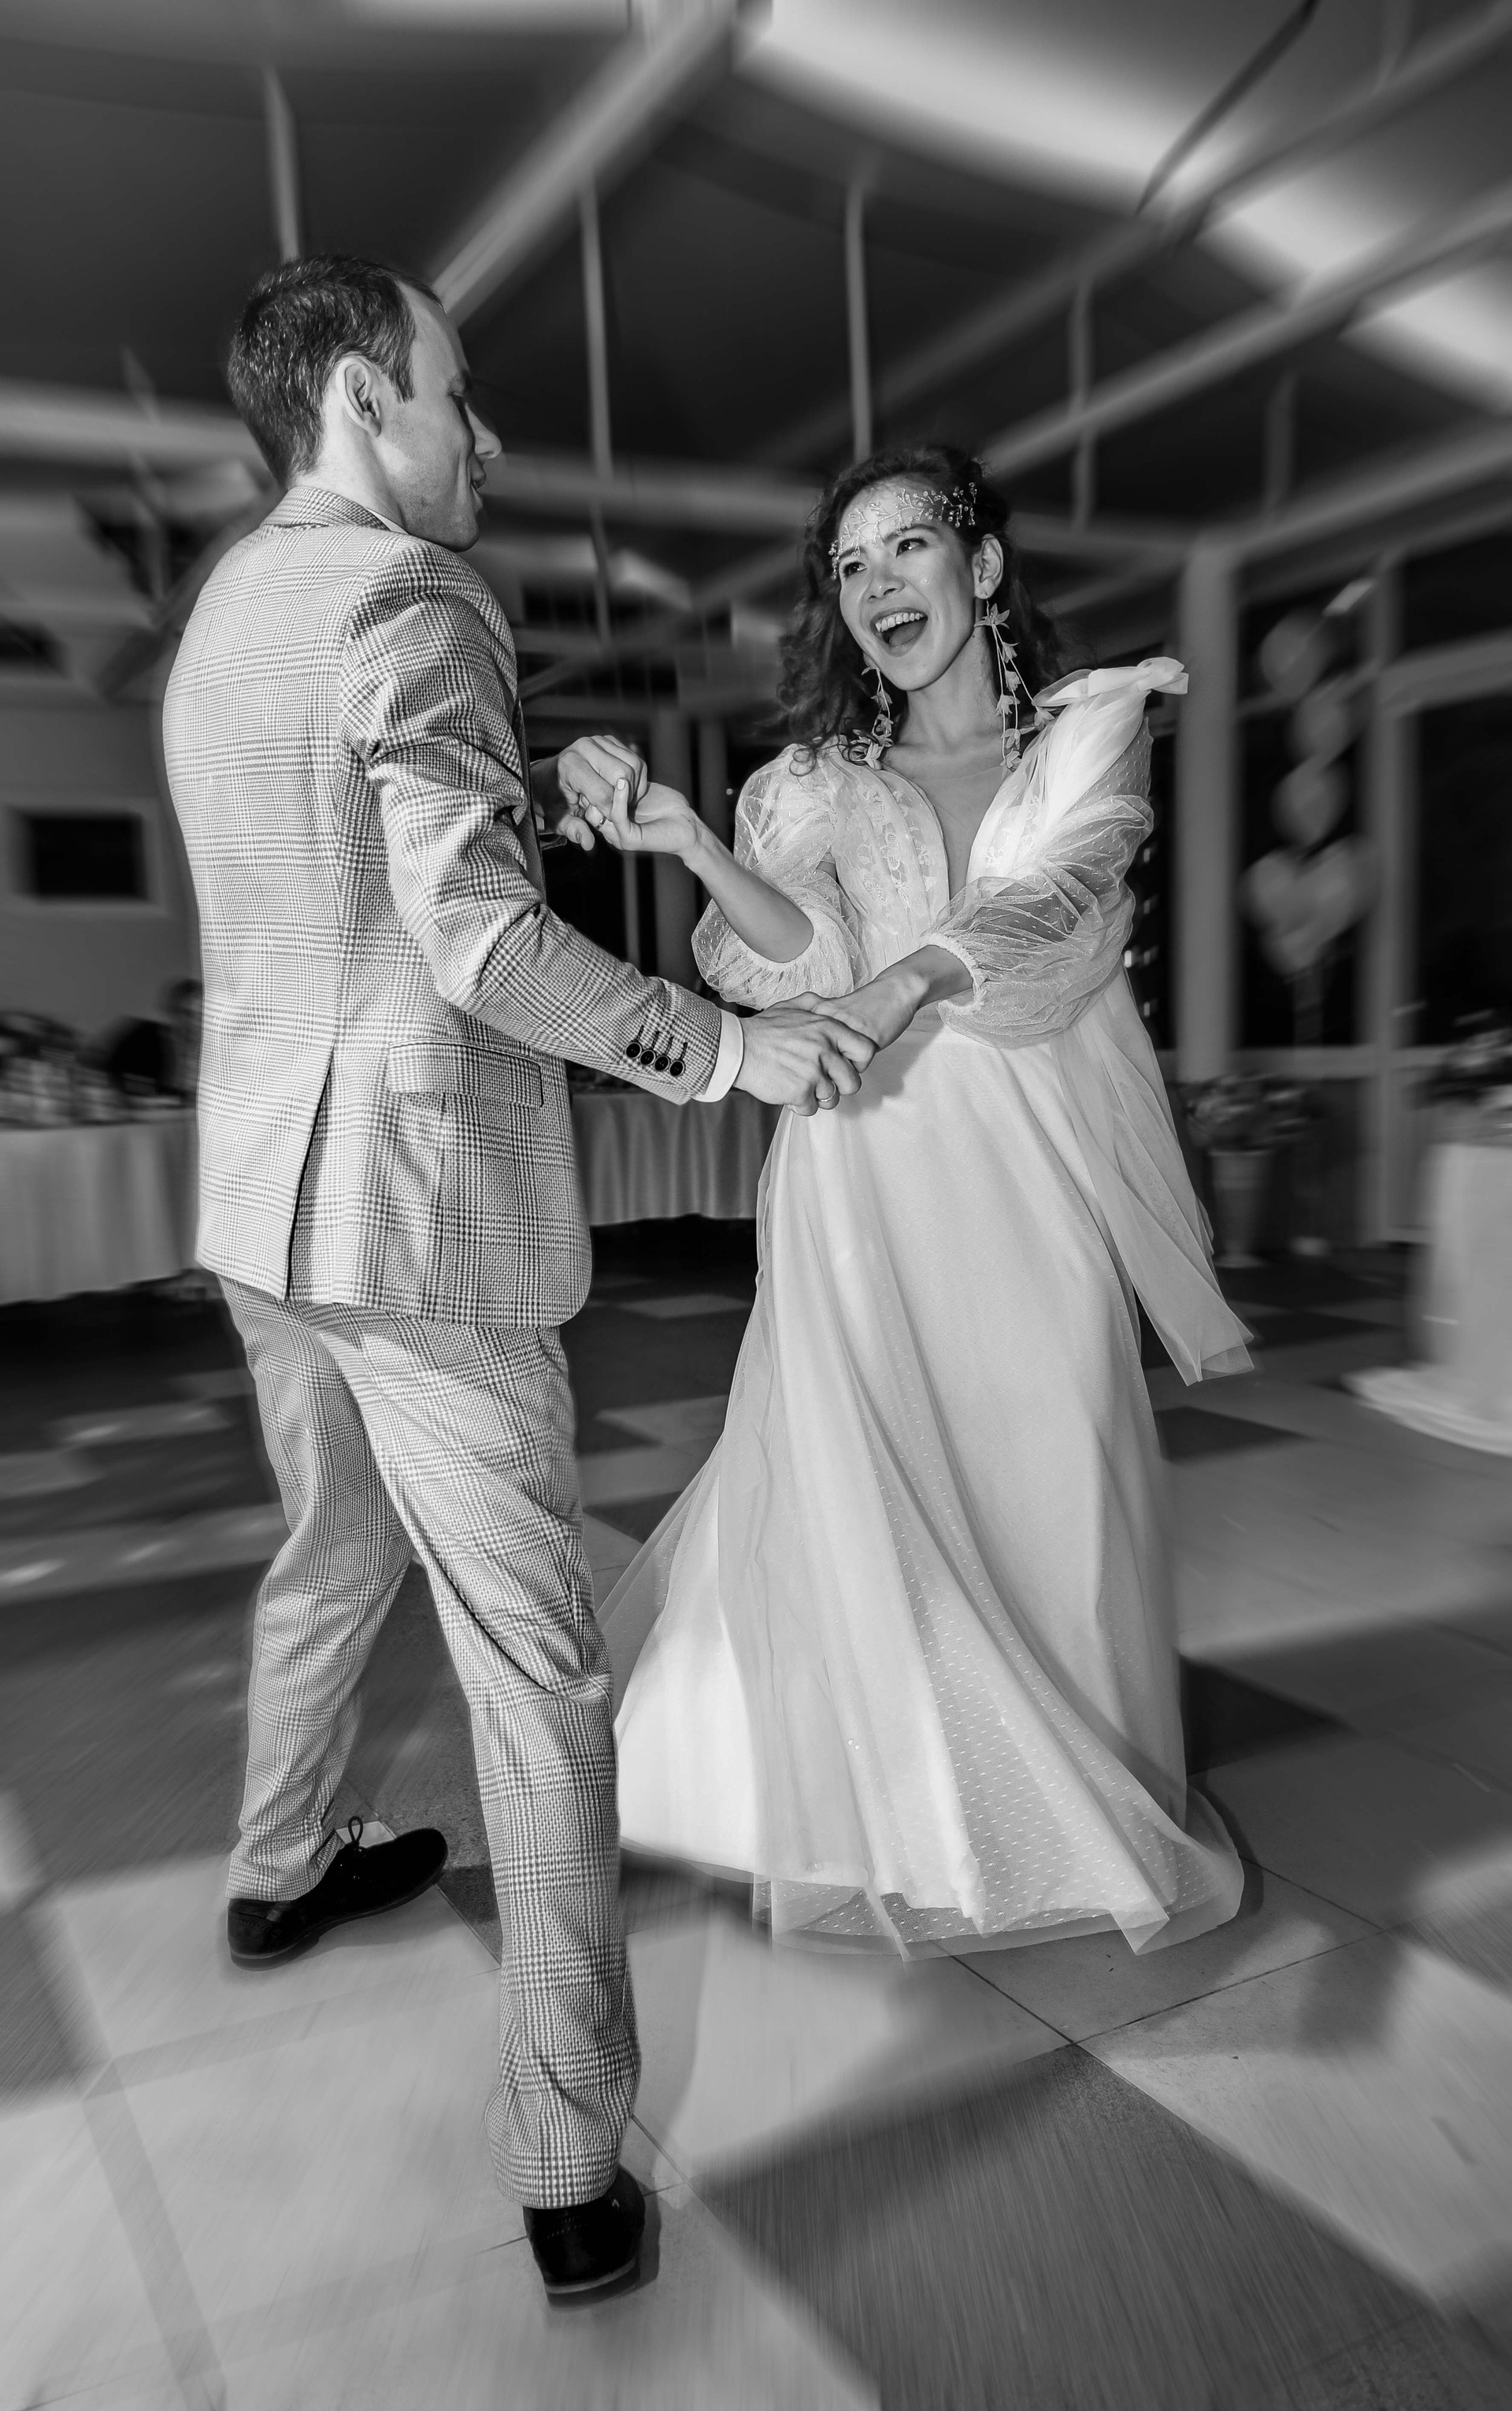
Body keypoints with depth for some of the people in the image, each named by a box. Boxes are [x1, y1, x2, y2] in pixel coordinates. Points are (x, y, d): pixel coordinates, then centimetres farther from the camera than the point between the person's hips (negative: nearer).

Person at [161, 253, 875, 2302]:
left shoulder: (222, 616, 16)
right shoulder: (413, 611, -12)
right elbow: (479, 943, -22)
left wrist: (551, 794, 11)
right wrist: (733, 1045, -15)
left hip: (263, 1194, 9)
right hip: (423, 1205, -9)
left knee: (332, 1548, 27)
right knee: (536, 1672, -2)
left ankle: (279, 1876, 49)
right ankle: (571, 2171, 7)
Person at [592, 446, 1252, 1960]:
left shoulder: (1092, 731, 9)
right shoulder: (820, 783, 12)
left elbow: (1055, 898, -10)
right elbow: (805, 958, -3)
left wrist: (922, 970, -29)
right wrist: (691, 844, -18)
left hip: (1033, 1174, 0)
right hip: (868, 1172, 1)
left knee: (1052, 1484, 3)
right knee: (848, 1485, -2)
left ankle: (1076, 1805, 24)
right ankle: (878, 1798, 19)